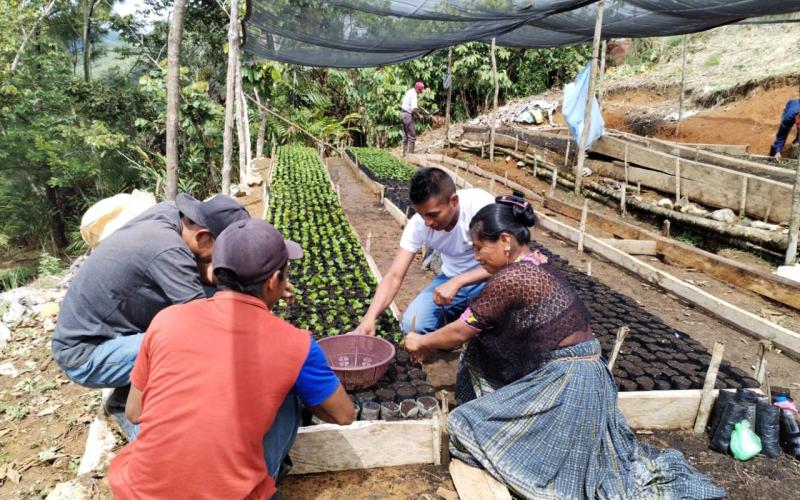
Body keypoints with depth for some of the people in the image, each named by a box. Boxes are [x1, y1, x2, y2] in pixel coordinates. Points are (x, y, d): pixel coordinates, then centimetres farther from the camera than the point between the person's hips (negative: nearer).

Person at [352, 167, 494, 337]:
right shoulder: (418, 224, -19)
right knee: (412, 324, -19)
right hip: (452, 279, 3)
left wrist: (457, 282, -38)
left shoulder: (480, 205, -30)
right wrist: (370, 318, -36)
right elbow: (395, 276, -21)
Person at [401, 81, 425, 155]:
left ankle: (404, 152, 21)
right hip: (408, 115, -10)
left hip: (403, 113, 10)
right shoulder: (413, 95, -19)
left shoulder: (409, 91, 11)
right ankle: (410, 153, -3)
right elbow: (414, 109, -29)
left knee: (405, 135, 16)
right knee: (412, 136, -4)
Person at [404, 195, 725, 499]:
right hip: (576, 377, 9)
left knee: (466, 425, -4)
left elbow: (461, 332, -9)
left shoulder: (512, 278, -21)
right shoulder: (535, 264, 9)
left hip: (564, 385, -9)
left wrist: (422, 342, 8)